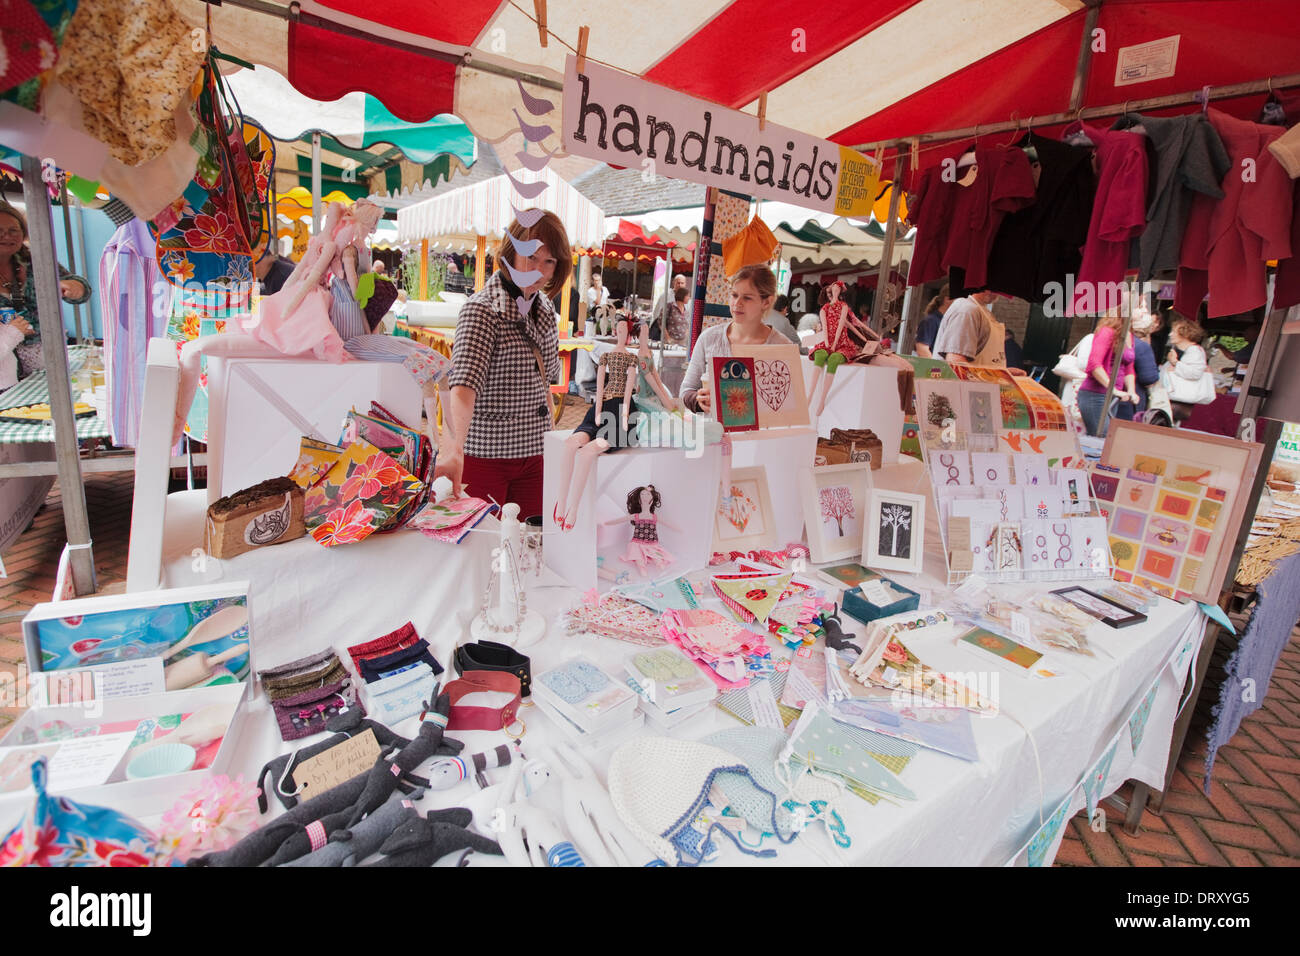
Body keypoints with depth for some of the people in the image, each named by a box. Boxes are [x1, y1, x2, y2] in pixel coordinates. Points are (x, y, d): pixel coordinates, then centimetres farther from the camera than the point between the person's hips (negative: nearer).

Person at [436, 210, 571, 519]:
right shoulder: (482, 309, -13)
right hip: (483, 455, -6)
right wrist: (452, 447, -43)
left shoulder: (545, 310, 9)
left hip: (534, 454, 6)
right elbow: (464, 385, -29)